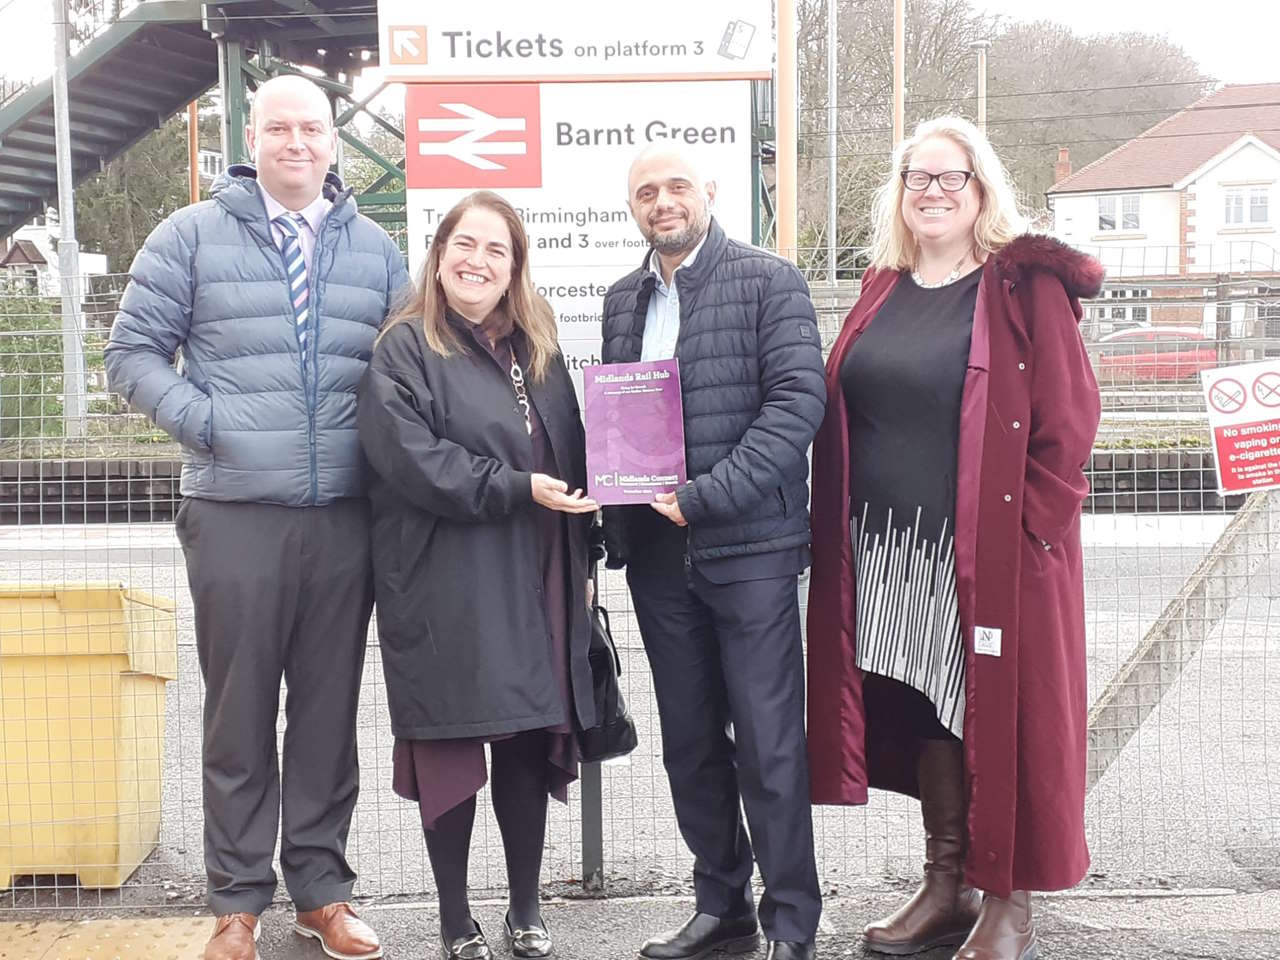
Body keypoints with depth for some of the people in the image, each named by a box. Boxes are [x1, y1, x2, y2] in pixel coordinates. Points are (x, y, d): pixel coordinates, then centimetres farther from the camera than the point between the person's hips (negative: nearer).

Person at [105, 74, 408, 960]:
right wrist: (201, 421, -10)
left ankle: (322, 887, 22)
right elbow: (134, 350, 3)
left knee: (330, 710, 9)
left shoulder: (373, 247, 11)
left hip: (344, 516, 3)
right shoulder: (194, 235, 3)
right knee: (240, 713, 4)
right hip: (235, 514, -2)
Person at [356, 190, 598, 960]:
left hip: (535, 586, 5)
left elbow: (573, 457, 18)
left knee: (531, 743, 9)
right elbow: (413, 457, -16)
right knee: (452, 748, 2)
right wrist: (515, 488, -20)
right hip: (449, 591, -5)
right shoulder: (406, 348, -3)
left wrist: (581, 560, 13)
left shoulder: (538, 348, 16)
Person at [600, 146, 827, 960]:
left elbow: (799, 398, -12)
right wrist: (616, 515, -1)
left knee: (769, 741, -2)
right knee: (690, 741, 12)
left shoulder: (769, 282, -2)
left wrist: (707, 494, -18)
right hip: (658, 550, 6)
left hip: (748, 546, -5)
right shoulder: (623, 299, 14)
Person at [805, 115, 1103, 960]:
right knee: (923, 713, 12)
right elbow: (841, 414, 14)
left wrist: (1030, 529, -14)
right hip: (887, 556, 5)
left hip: (993, 556, -5)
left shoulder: (1026, 287, -4)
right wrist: (843, 535, 6)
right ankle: (947, 887, 26)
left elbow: (1069, 417, -9)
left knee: (1000, 717, 2)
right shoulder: (883, 293, 12)